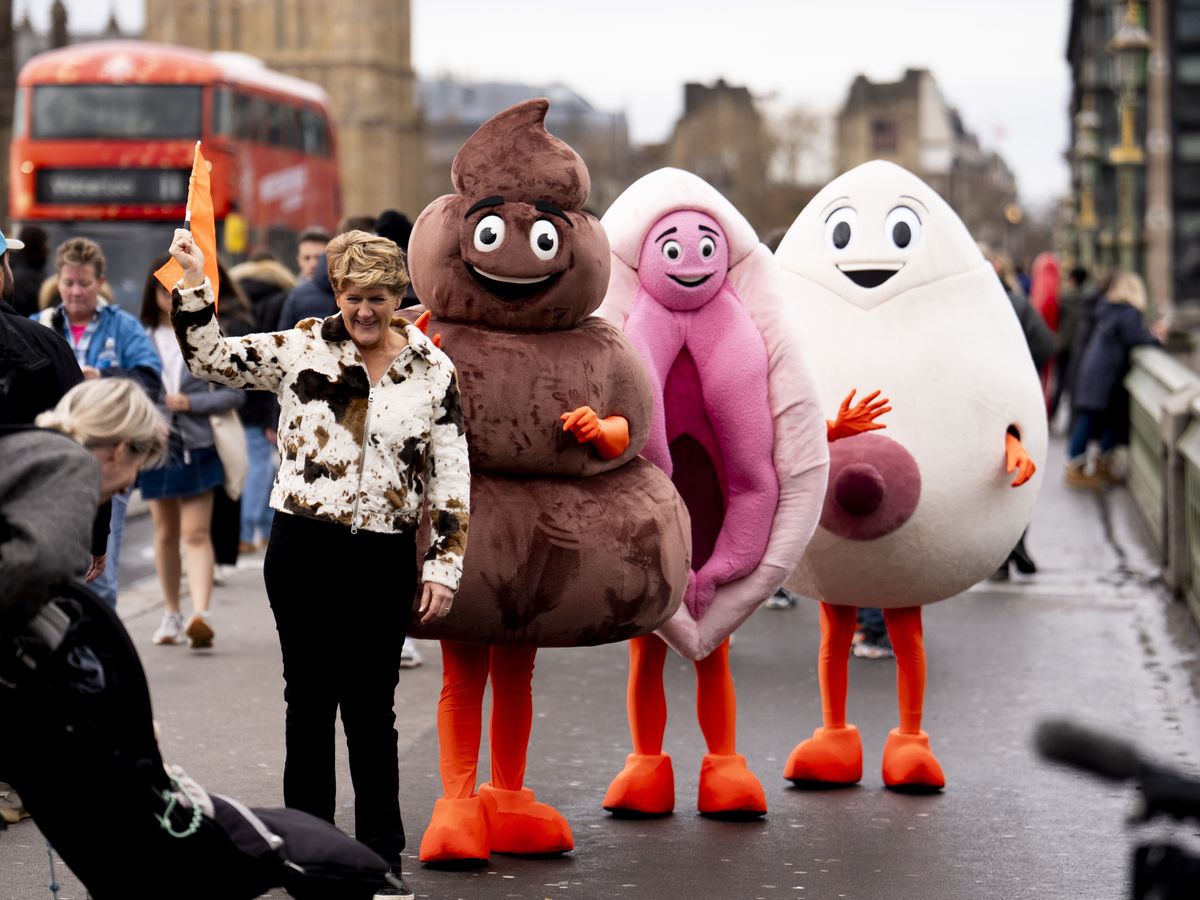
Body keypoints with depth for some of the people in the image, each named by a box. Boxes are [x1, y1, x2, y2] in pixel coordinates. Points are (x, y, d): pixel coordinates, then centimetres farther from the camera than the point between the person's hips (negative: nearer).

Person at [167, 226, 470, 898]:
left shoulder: (434, 371, 3)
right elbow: (210, 359, 3)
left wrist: (446, 566, -1)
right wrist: (195, 286, -9)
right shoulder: (302, 350, 3)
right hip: (303, 548, 1)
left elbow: (452, 479, 3)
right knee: (309, 699, 8)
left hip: (383, 558, -1)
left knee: (371, 709, 4)